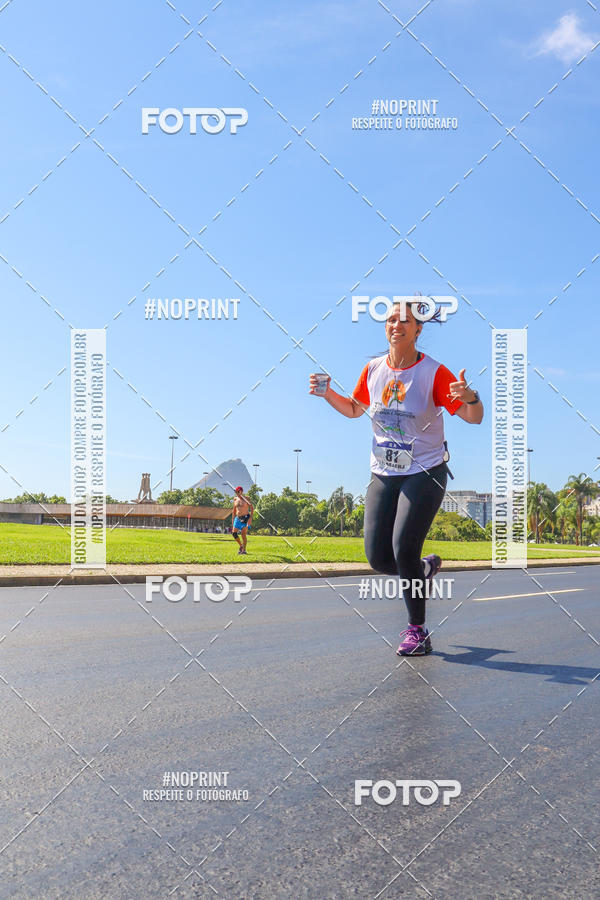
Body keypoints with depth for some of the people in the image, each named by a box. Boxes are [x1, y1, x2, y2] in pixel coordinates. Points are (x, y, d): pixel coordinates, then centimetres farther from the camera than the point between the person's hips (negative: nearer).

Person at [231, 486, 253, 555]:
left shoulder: (246, 499, -5)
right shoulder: (235, 500, 11)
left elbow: (252, 508, -11)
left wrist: (250, 517, -22)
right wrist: (233, 520, 16)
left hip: (245, 518, -6)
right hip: (237, 518, 6)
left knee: (243, 534, -11)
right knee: (234, 533, -1)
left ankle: (244, 550, -3)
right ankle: (241, 546, 19)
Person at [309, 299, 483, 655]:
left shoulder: (434, 372, -11)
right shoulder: (374, 369, 3)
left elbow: (474, 417, -11)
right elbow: (355, 409, 19)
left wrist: (470, 398, -33)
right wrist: (328, 394, 2)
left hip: (425, 473, -5)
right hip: (383, 475, 5)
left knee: (404, 549, -15)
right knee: (378, 557, -1)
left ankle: (418, 630, 4)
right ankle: (425, 568, 32)